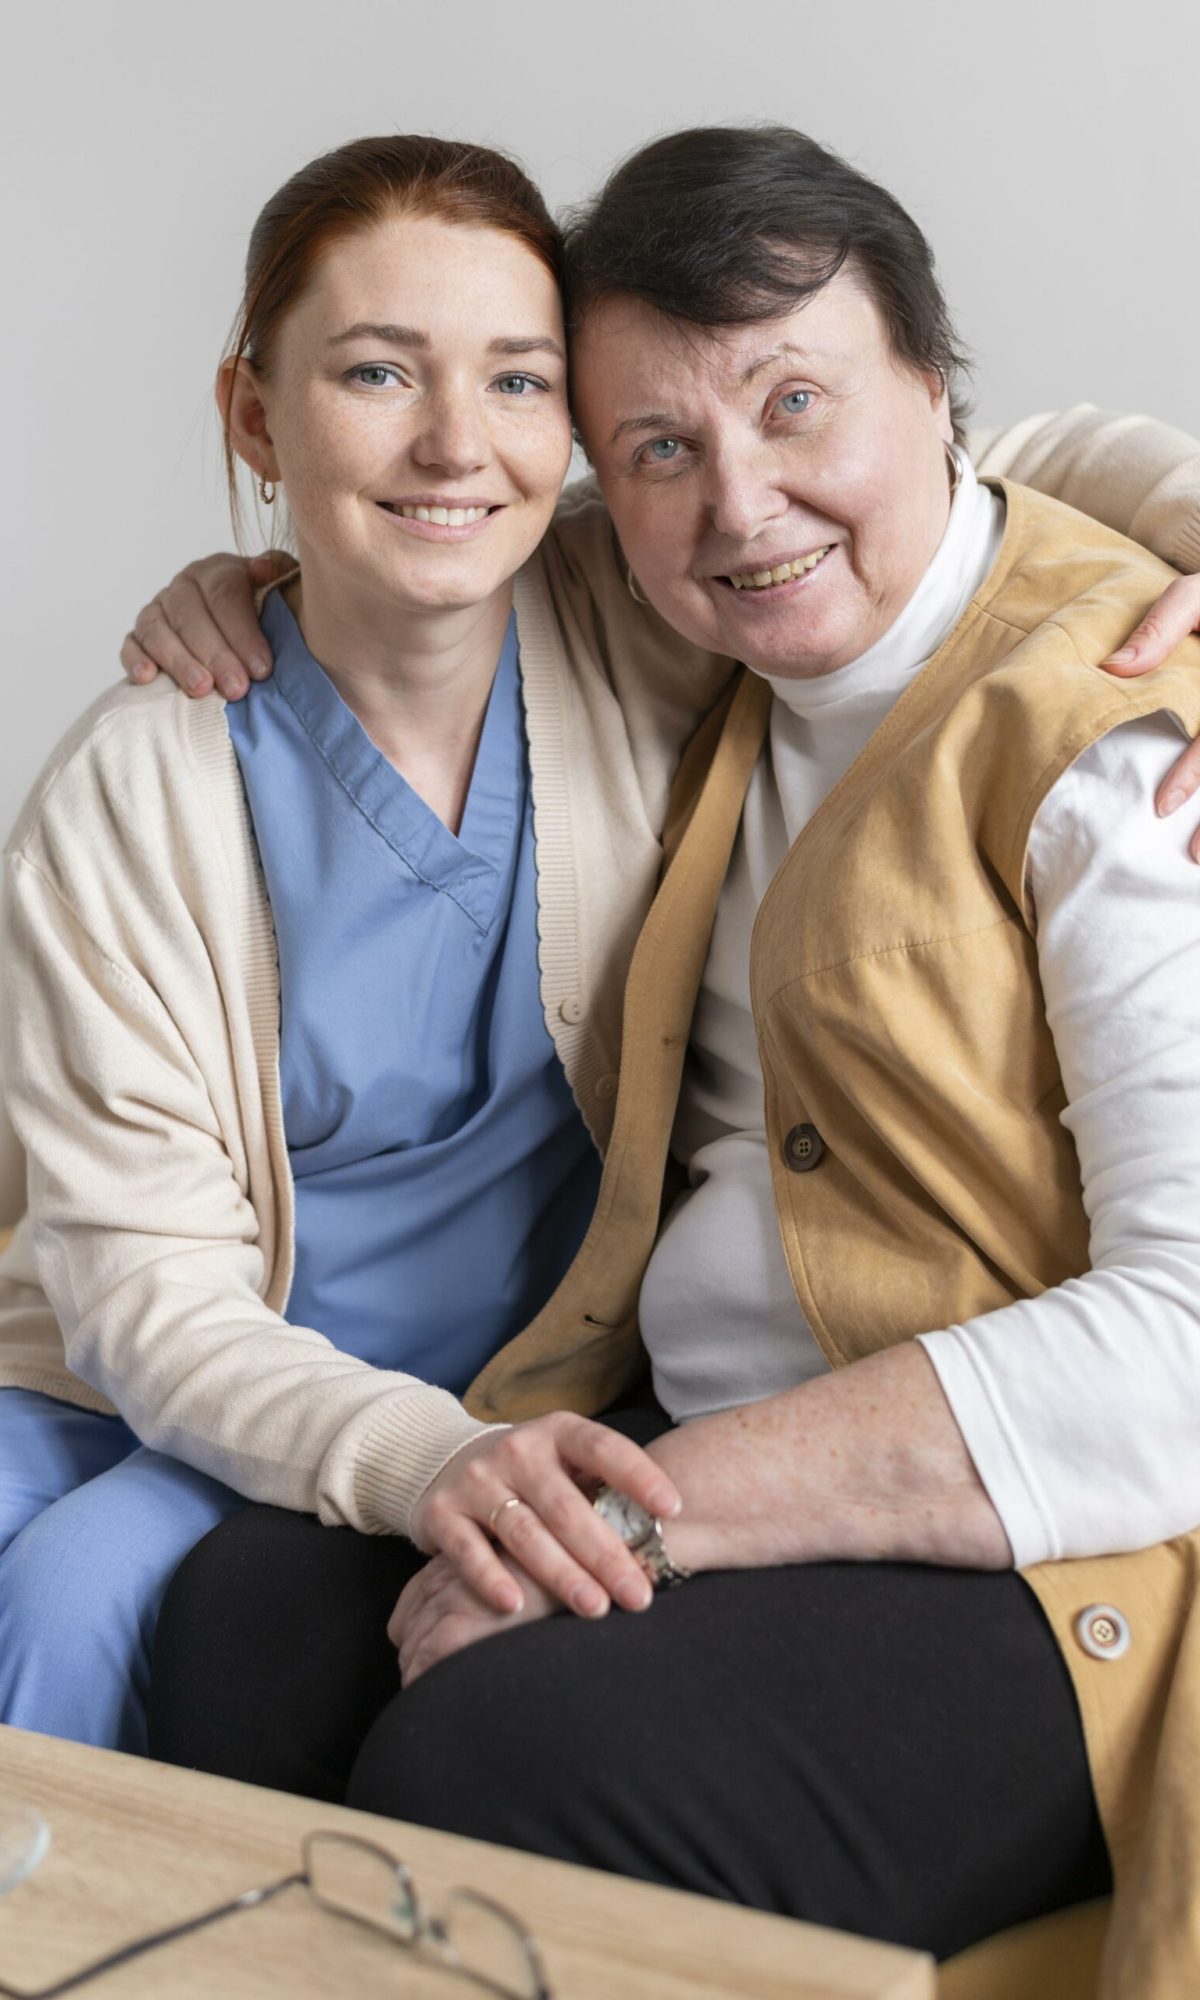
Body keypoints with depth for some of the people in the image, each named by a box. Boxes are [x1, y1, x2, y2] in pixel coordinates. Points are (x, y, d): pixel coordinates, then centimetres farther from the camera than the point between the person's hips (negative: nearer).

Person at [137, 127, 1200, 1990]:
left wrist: (644, 1508, -23)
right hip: (687, 1452, 7)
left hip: (1040, 1554, -7)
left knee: (503, 1759, -30)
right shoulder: (727, 682, 12)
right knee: (242, 1614, -17)